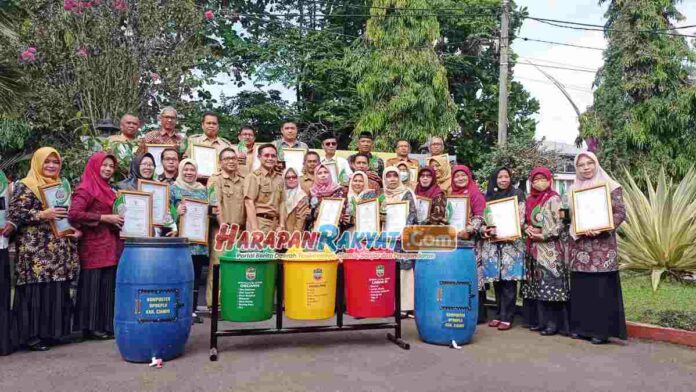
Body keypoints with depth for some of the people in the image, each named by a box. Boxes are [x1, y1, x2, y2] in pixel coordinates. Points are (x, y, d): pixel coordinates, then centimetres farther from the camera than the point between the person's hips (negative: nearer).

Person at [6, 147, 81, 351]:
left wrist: (77, 230, 5)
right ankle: (32, 335, 3)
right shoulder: (25, 186, -2)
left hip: (59, 250, 6)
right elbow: (14, 214, -11)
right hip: (36, 250, -6)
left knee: (57, 290, 7)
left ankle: (52, 332, 16)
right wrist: (42, 214, -21)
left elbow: (70, 213, 22)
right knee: (36, 290, -6)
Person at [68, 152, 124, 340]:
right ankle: (91, 327, 6)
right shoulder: (86, 189, -8)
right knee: (93, 285, -3)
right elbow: (74, 214, -20)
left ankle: (106, 325, 16)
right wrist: (105, 218, -18)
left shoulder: (108, 189, 18)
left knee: (108, 285, 9)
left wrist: (118, 219, 9)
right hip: (94, 245, -8)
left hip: (110, 245, 8)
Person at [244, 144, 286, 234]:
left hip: (275, 223, 6)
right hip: (259, 222, -6)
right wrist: (255, 228, -18)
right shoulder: (253, 177, -5)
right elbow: (249, 203, -12)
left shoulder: (279, 179, 13)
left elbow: (281, 204, 13)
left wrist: (281, 225, 3)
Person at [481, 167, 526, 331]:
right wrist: (484, 229, -8)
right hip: (492, 243, 3)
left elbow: (520, 219, -5)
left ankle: (507, 317, 1)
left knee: (508, 279, -5)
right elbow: (482, 217, 14)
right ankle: (498, 314, 15)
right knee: (496, 279, 5)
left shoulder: (517, 194, 3)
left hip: (511, 242, -3)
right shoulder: (489, 195, 14)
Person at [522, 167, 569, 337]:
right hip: (533, 248, 7)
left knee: (549, 285, -7)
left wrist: (543, 235, -16)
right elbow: (524, 220, 17)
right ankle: (538, 320, 16)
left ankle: (552, 323, -2)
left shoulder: (554, 199, -4)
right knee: (535, 285, 8)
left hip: (549, 248, -7)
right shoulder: (530, 200, 14)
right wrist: (528, 229, -4)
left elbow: (560, 224, -11)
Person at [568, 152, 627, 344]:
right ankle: (581, 327, 14)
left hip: (602, 245, -4)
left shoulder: (610, 186, 1)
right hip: (579, 245, 4)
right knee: (580, 287, 5)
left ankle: (601, 330, 3)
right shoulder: (573, 189, 13)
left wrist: (601, 229, -17)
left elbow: (620, 213, -5)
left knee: (602, 288, -4)